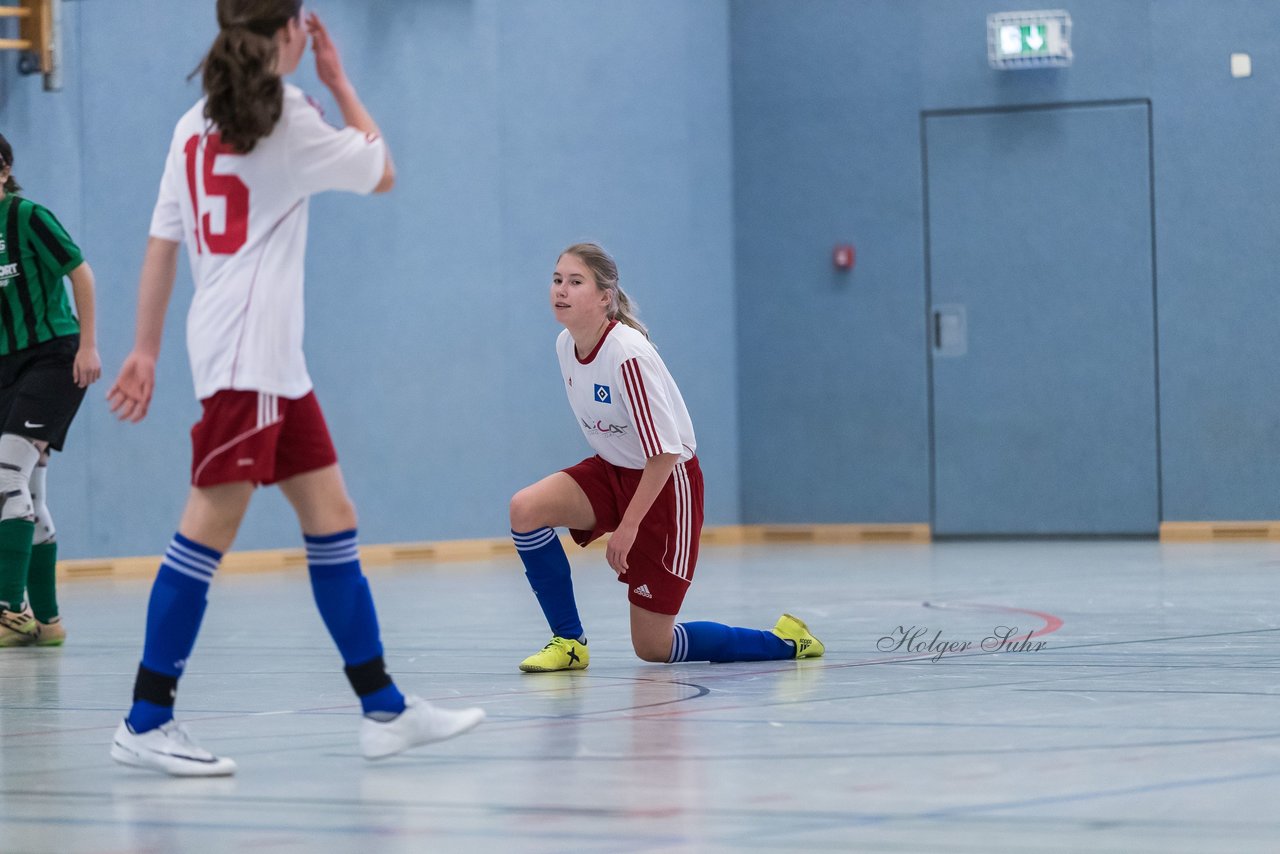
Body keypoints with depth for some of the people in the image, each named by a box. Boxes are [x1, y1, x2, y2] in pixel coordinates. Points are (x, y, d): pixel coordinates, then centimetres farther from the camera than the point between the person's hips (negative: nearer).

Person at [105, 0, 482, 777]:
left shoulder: (196, 126, 15)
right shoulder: (287, 116, -6)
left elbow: (161, 244, 13)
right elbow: (382, 172, 7)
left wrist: (147, 351, 14)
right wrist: (340, 80, 15)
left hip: (274, 361, 9)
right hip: (246, 353, -9)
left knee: (332, 519, 9)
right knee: (213, 525, -10)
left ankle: (384, 708, 10)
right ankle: (146, 722, -11)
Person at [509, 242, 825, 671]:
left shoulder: (626, 355, -27)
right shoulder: (566, 345, -3)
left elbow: (665, 450, -25)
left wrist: (629, 524, -25)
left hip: (666, 483, -7)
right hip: (613, 470, 7)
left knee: (653, 646, -2)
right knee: (525, 508, -20)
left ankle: (782, 641, 17)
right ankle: (569, 642, -6)